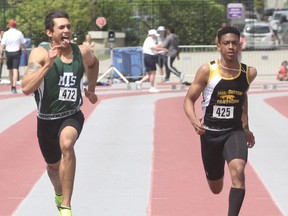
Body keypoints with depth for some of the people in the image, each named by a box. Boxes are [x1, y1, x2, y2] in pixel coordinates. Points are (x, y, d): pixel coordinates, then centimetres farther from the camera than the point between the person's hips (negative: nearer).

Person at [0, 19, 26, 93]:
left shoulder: (6, 34, -5)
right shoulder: (19, 33, -4)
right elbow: (23, 43, 6)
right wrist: (24, 49, 25)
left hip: (8, 53, 1)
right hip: (17, 52, -1)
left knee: (10, 70, 15)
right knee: (15, 70, -7)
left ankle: (12, 86, 28)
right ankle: (14, 86, -21)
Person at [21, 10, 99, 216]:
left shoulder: (82, 52, -5)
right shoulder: (40, 53, -17)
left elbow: (94, 63, 22)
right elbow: (26, 88, -31)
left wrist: (91, 89, 24)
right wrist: (48, 64, -37)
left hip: (72, 116, 0)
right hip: (47, 119, 0)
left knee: (66, 144, -34)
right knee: (53, 165, 20)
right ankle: (59, 193, 58)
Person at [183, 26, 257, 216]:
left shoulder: (249, 73, -5)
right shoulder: (207, 71, -13)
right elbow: (189, 99, -6)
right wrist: (194, 120, -27)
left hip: (235, 131, 0)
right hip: (210, 132, 0)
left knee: (238, 170, -31)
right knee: (216, 188, 16)